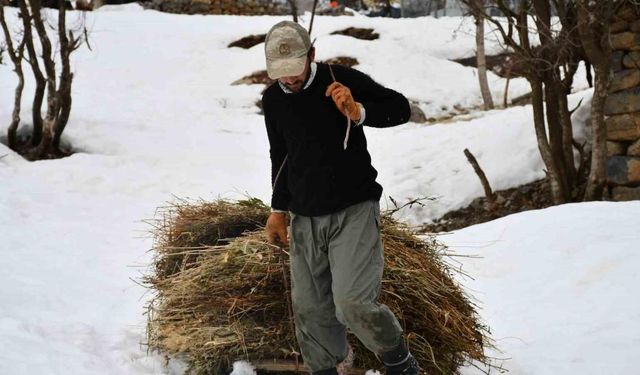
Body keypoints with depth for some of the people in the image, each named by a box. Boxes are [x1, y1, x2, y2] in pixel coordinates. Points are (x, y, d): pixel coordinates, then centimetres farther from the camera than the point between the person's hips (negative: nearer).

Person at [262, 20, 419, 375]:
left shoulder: (341, 79, -9)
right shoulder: (272, 100, 8)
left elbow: (400, 108, -5)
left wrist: (358, 112, -22)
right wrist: (278, 209, 19)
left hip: (354, 211, -5)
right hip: (305, 219, 5)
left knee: (353, 303, -17)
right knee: (309, 310, 4)